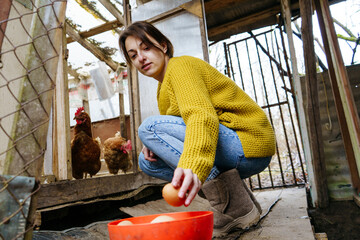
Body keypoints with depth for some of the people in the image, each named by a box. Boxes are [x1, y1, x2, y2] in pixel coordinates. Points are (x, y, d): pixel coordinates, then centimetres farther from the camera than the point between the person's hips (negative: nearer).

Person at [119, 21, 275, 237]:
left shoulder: (180, 65, -10)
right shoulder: (164, 87, 19)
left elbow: (202, 115, -29)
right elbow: (176, 131, 18)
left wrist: (193, 165, -45)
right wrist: (156, 147, -4)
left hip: (247, 142, -9)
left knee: (150, 127, -19)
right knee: (148, 161, 7)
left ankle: (237, 207, -17)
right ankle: (228, 196, 3)